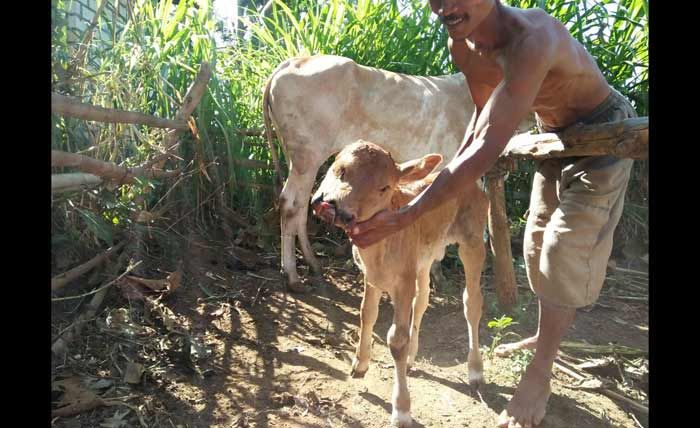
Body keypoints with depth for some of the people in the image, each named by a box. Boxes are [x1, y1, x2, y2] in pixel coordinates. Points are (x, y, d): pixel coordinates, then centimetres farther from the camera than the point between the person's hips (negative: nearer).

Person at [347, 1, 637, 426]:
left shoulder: (532, 37, -39)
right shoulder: (462, 46, -13)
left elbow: (489, 148, -46)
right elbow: (484, 113, 6)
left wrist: (406, 216, -48)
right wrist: (454, 173, 0)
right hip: (556, 136, 8)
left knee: (565, 252, -9)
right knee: (538, 246, 13)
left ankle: (539, 376, 5)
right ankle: (545, 336, 34)